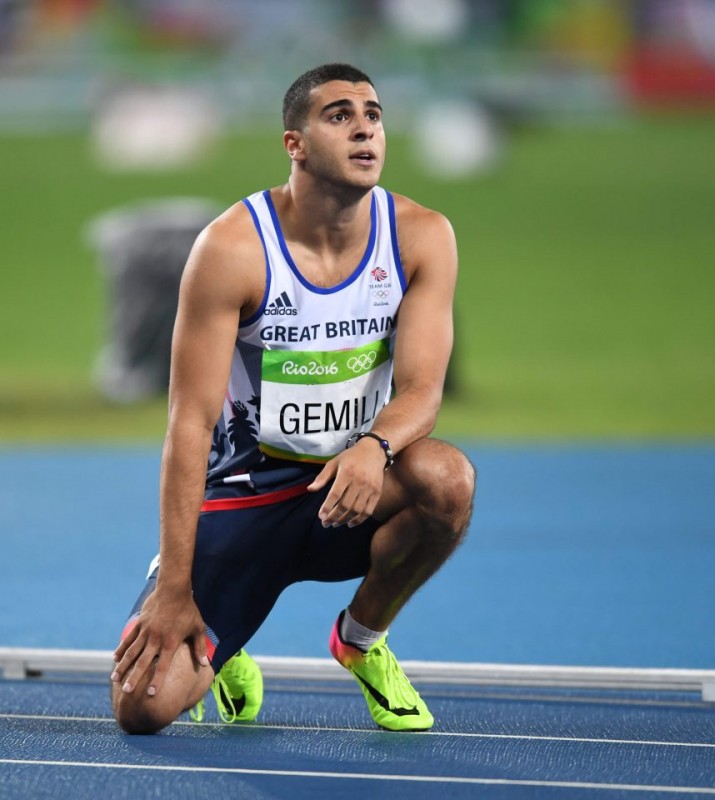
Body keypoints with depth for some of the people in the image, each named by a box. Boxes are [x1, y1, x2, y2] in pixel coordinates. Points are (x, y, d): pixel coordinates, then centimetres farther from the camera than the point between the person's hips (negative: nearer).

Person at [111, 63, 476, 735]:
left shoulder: (421, 237, -7)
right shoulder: (233, 246, -17)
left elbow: (421, 389, -13)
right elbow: (191, 422, -18)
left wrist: (375, 447, -38)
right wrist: (175, 588, -22)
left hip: (350, 495, 3)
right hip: (242, 496, -3)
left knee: (446, 478, -33)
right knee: (143, 706, -21)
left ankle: (362, 639, -1)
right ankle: (218, 657, 20)